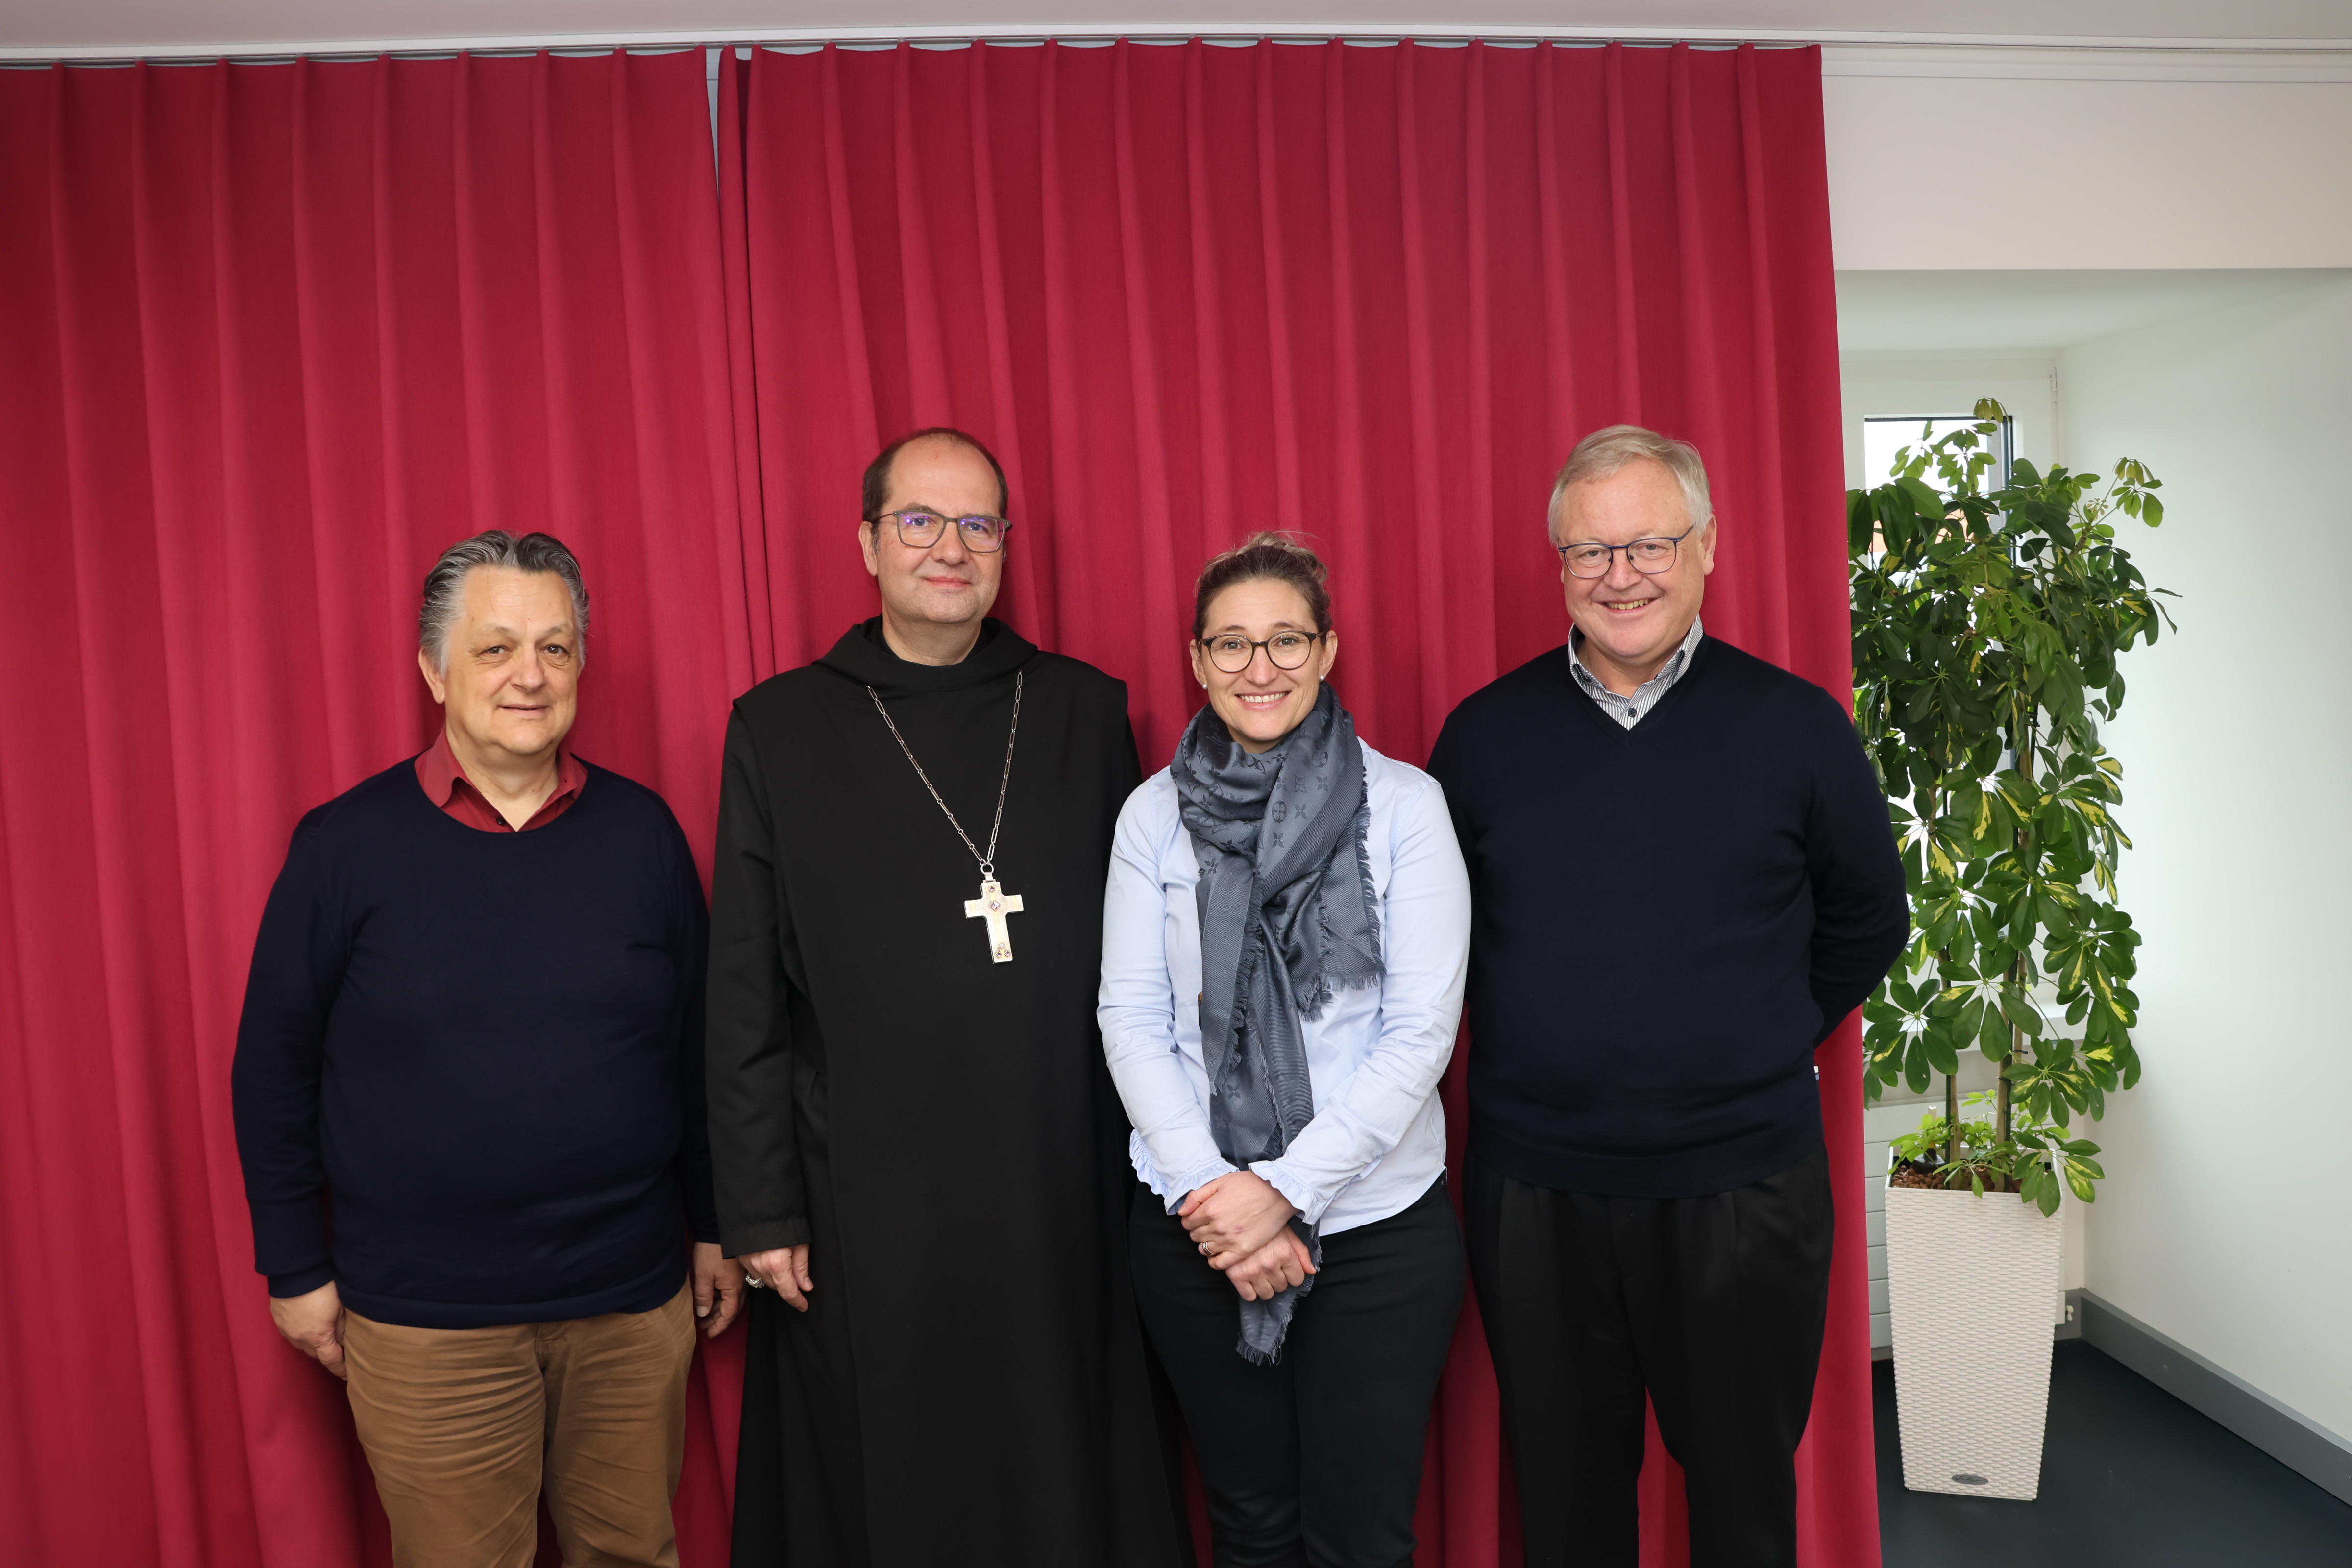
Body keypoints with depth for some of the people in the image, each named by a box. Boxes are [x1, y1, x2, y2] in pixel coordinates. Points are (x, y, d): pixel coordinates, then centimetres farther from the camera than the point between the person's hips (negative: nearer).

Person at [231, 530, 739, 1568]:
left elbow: (695, 1045, 6)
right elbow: (275, 1070, 1)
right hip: (424, 1316, -2)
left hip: (635, 1301, 2)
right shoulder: (347, 844, -5)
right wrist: (296, 1268, 3)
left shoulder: (642, 831, 0)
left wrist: (715, 1227, 9)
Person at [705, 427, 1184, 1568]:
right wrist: (759, 1210, -2)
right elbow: (744, 1000, 0)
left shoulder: (1086, 710, 5)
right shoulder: (779, 728, 0)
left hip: (1060, 1192, 2)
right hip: (865, 1208, -1)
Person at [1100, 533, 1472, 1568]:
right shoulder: (1155, 813, 1)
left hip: (1376, 1221, -1)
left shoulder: (1404, 804, -4)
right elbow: (1130, 1018, 0)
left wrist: (1285, 1190, -13)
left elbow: (1423, 1026, -8)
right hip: (1193, 1225, 2)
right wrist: (1206, 1191, -11)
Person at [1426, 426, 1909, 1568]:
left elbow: (1866, 921, 9)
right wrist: (1545, 1047, 6)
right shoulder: (1485, 732, 0)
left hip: (1740, 1185, -1)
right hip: (1532, 1185, 1)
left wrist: (1761, 1048, 5)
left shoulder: (1797, 726, -3)